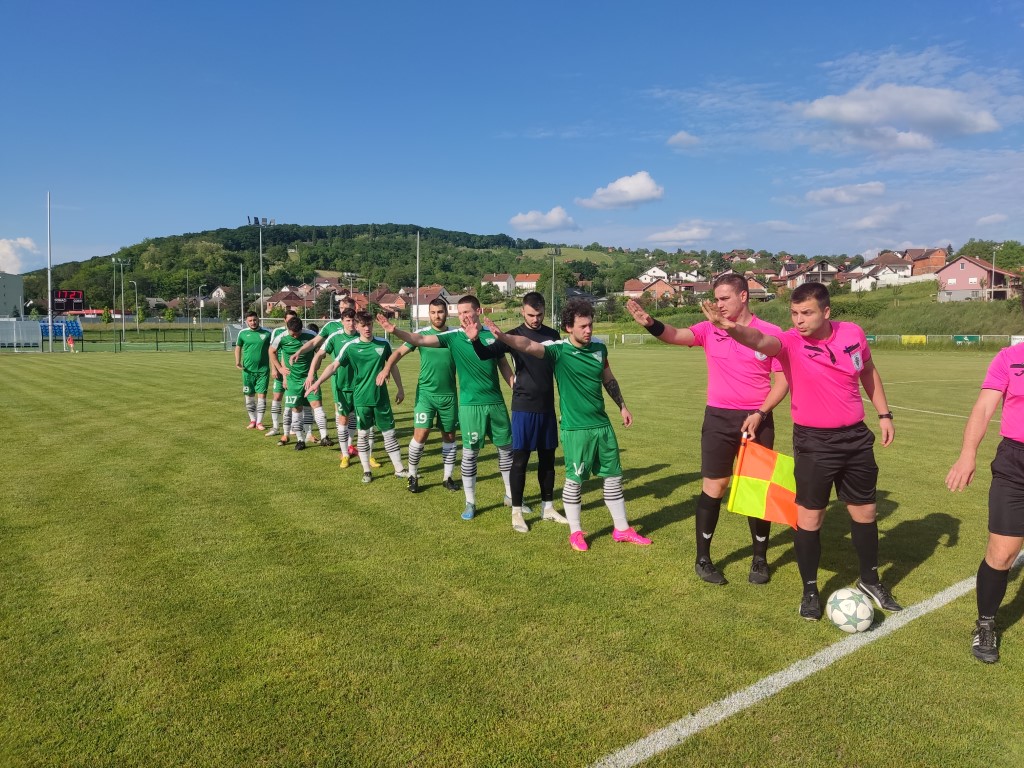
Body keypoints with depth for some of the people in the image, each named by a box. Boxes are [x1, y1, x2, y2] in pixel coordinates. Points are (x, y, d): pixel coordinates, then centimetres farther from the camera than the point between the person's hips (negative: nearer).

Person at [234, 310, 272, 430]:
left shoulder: (266, 333, -1)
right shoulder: (243, 333, 2)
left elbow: (272, 350, 4)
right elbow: (238, 347, 15)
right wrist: (237, 362, 1)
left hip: (263, 369, -1)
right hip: (248, 370, 2)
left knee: (262, 395, -4)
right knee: (249, 395, 7)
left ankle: (259, 422, 7)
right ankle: (252, 420, 23)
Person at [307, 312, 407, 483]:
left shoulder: (383, 344, 0)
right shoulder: (351, 346, -5)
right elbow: (334, 366, -6)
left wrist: (400, 388, 12)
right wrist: (317, 382, -16)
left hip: (381, 397, 1)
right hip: (361, 398, -1)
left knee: (389, 433, 6)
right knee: (363, 434, 7)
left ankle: (399, 469, 15)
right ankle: (366, 471, 19)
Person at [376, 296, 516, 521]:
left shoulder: (492, 335, 0)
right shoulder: (453, 336, -4)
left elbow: (504, 367, 10)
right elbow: (420, 339, -13)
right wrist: (395, 330, -28)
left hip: (496, 401, 2)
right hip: (470, 404, -2)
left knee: (506, 448, 11)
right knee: (470, 453, 2)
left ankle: (511, 494, 30)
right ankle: (470, 503, 16)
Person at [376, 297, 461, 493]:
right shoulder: (421, 334, -3)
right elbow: (399, 352, -7)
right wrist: (386, 368, -22)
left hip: (449, 394, 2)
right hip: (426, 392, -1)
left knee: (449, 436, 9)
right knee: (420, 435, -6)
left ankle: (447, 478, 23)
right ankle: (413, 476, 12)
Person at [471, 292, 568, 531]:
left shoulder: (553, 335, 6)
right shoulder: (514, 335, -5)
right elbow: (486, 354, -18)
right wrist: (475, 339, -39)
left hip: (548, 407, 4)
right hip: (524, 407, -4)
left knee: (548, 458, 12)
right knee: (520, 459, 0)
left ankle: (548, 507, 25)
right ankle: (516, 511, 11)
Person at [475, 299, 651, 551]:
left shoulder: (599, 348, 2)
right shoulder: (558, 350, -14)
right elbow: (528, 345, -32)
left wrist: (622, 406, 22)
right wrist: (503, 336, -49)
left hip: (602, 424, 6)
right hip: (575, 428, -5)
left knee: (614, 476, 13)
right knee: (574, 480, 4)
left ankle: (622, 529, 29)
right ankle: (576, 532, 23)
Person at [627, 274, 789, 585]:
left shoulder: (771, 333, -4)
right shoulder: (709, 330, 0)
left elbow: (782, 380, -2)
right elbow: (675, 335, -18)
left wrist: (760, 413, -13)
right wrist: (650, 323, -38)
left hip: (757, 420, 0)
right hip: (719, 418, 1)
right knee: (714, 487, 4)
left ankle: (760, 559, 26)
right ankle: (703, 558, 18)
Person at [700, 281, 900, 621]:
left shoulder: (853, 333, -5)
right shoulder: (790, 342, -18)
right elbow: (760, 340, -42)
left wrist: (884, 414, 16)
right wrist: (731, 327, -63)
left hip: (856, 437, 4)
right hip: (814, 442, -4)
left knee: (865, 511, 16)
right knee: (810, 516, 3)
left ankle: (870, 580, 39)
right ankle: (810, 589, 23)